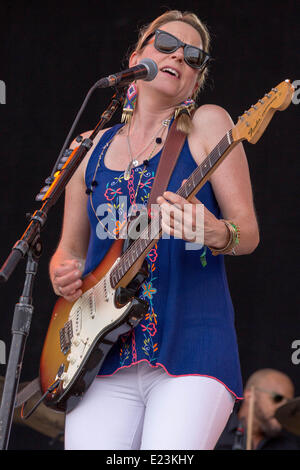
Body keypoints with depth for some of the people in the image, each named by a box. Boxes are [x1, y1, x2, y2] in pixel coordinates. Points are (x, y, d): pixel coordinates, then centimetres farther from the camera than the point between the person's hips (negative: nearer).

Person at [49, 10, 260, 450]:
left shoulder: (207, 125, 6)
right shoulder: (91, 149, 17)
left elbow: (248, 232, 1)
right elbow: (70, 249, 24)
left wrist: (215, 233, -21)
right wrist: (64, 276, 1)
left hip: (191, 347, -3)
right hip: (103, 356, 3)